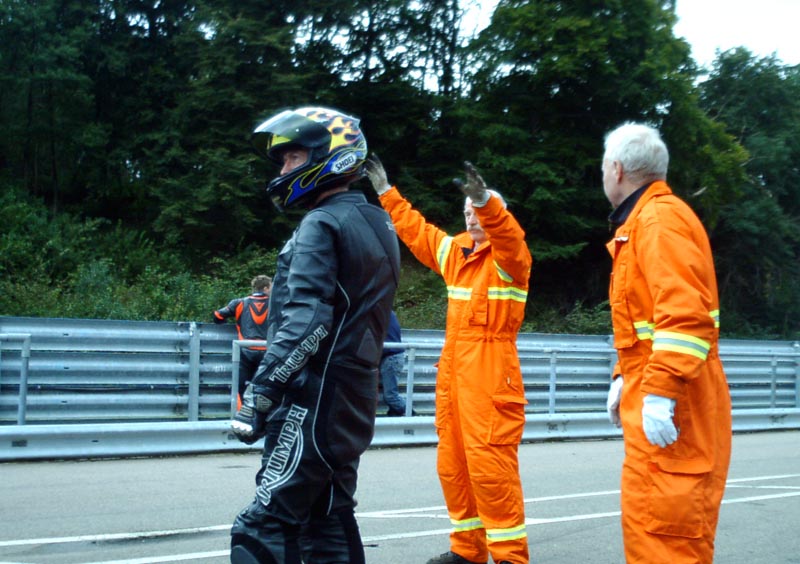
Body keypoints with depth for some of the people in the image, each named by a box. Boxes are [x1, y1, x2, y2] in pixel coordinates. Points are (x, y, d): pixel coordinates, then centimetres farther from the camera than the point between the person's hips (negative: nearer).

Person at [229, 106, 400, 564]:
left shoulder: (322, 224, -10)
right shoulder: (378, 223, 17)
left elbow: (306, 320, -21)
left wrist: (261, 391, -23)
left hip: (314, 400, -9)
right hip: (355, 401, 9)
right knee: (329, 525, 13)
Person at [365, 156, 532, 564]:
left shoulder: (507, 255, -5)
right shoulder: (454, 250, 17)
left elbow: (507, 233, -28)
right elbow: (416, 228, 29)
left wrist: (485, 201, -45)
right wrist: (387, 193, 31)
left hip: (490, 373, -8)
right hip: (452, 370, 8)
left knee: (489, 462, -12)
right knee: (452, 463, 11)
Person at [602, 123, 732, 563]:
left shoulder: (660, 218, -13)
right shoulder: (640, 221, 19)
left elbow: (685, 316, -25)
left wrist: (660, 394, -28)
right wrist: (624, 378, 21)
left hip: (669, 407, -10)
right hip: (652, 396, 10)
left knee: (663, 525, -10)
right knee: (649, 520, 14)